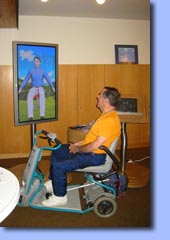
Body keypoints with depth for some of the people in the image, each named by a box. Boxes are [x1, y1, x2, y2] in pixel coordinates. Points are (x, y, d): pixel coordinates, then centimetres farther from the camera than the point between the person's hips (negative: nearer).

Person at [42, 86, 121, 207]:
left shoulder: (110, 120, -26)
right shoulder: (107, 115, 8)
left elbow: (96, 145, -28)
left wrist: (78, 149, -13)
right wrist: (78, 143, 9)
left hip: (95, 156, -11)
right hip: (88, 149, 11)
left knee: (58, 166, -18)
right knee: (56, 152, 16)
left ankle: (60, 197, 5)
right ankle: (53, 182, 31)